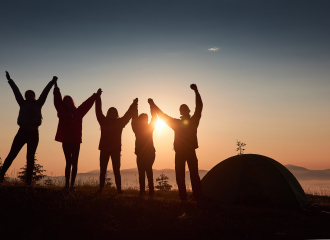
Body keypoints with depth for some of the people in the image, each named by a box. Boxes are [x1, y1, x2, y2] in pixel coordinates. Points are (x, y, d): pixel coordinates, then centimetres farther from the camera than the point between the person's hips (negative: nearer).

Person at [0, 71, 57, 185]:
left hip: (34, 133, -1)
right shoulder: (22, 103, 10)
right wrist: (10, 80, 20)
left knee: (30, 158, 4)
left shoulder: (38, 104, 7)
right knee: (12, 154, -2)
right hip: (22, 132, 1)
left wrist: (52, 82, 0)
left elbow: (45, 92, 3)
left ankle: (28, 181, 6)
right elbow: (16, 91, 14)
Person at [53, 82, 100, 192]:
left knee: (74, 163, 1)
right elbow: (57, 100, 3)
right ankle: (67, 184, 1)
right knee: (69, 162, -5)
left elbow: (87, 104, 21)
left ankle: (72, 185, 5)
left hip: (76, 141, 2)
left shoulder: (78, 112, 14)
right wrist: (56, 87, 0)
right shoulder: (62, 112, 7)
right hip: (66, 141, -2)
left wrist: (95, 95, 26)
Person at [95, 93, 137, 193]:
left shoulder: (120, 122, 7)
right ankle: (101, 188, 6)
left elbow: (128, 114, 7)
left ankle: (119, 189, -1)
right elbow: (98, 111, 6)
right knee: (103, 170, 3)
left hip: (116, 149, -1)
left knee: (116, 170, -1)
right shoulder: (103, 121, 8)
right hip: (104, 149, 1)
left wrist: (134, 104, 4)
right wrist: (98, 98, 4)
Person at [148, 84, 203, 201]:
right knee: (180, 176, 2)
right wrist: (152, 105, 20)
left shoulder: (193, 121, 7)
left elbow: (199, 107, -4)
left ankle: (198, 197, -9)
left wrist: (196, 91, -14)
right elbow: (162, 115, 19)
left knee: (194, 174, -9)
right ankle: (183, 198, 6)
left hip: (191, 152, -3)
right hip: (179, 152, 3)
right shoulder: (176, 122, 15)